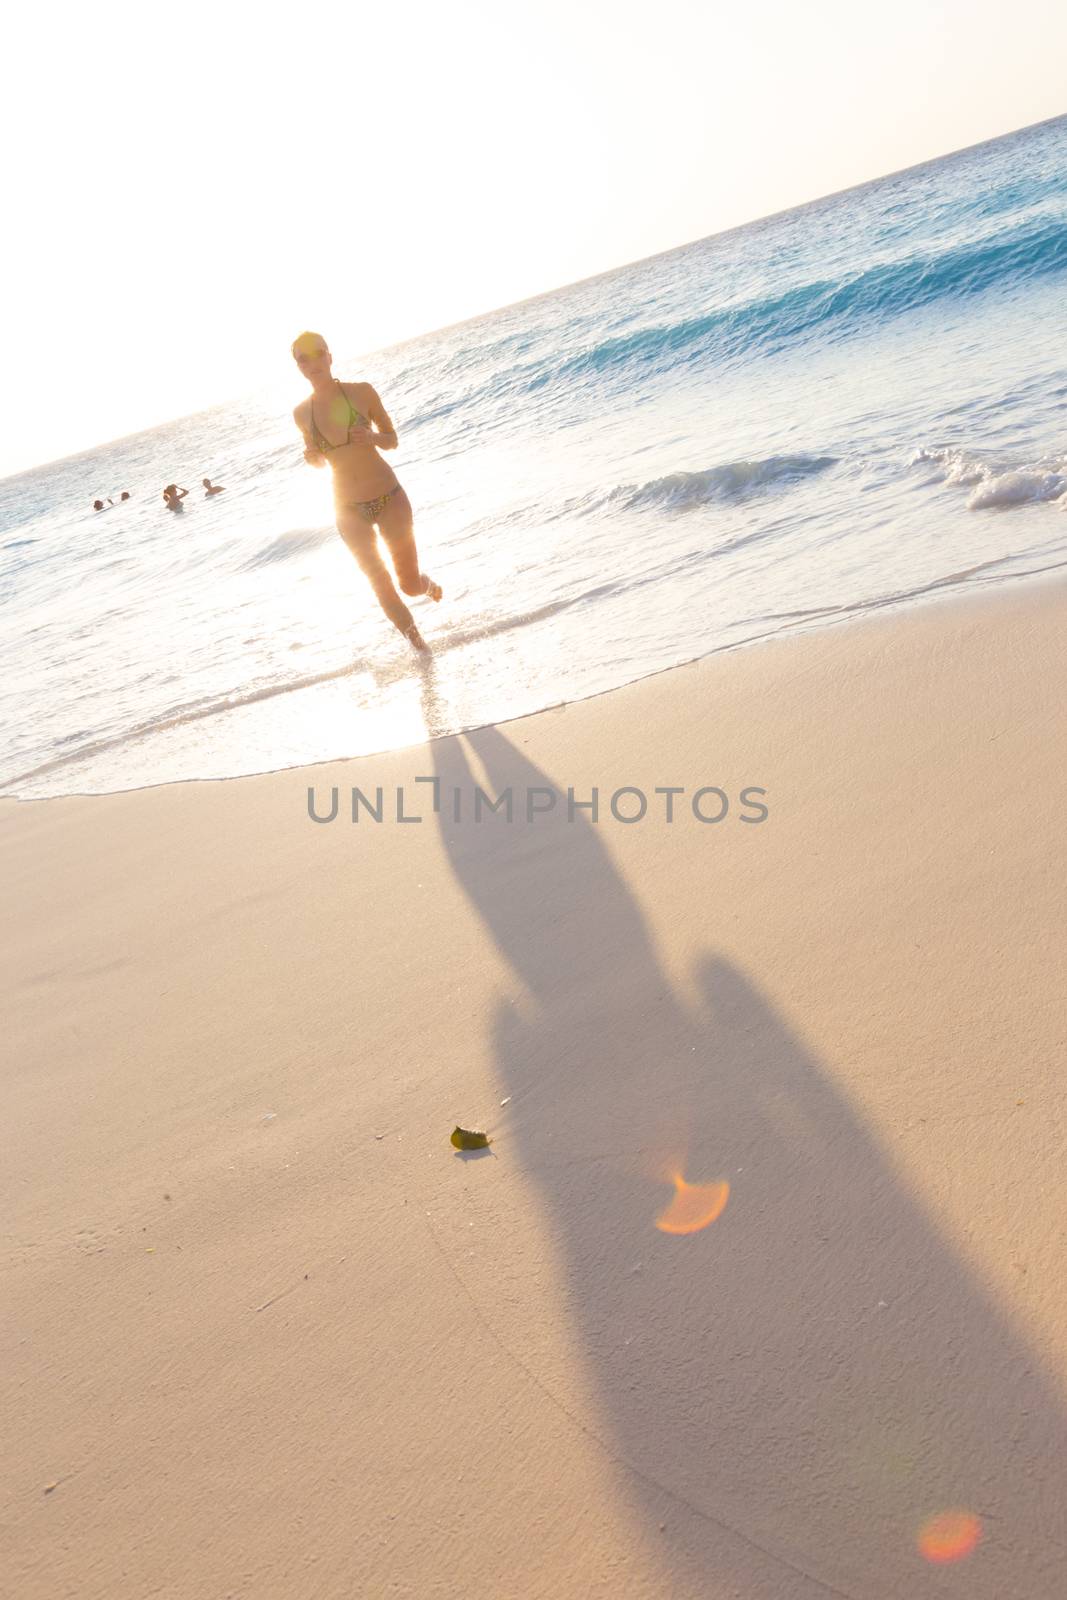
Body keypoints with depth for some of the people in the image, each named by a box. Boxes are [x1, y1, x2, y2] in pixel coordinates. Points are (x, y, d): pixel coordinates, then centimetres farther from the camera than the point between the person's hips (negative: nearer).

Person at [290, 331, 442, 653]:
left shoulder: (362, 392, -8)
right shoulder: (301, 413, -2)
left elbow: (392, 440, 2)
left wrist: (371, 437, -20)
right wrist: (312, 458, -11)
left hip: (389, 498, -1)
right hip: (349, 511, 1)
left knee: (411, 585, 7)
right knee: (382, 586, 1)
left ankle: (425, 581, 45)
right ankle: (413, 636, 25)